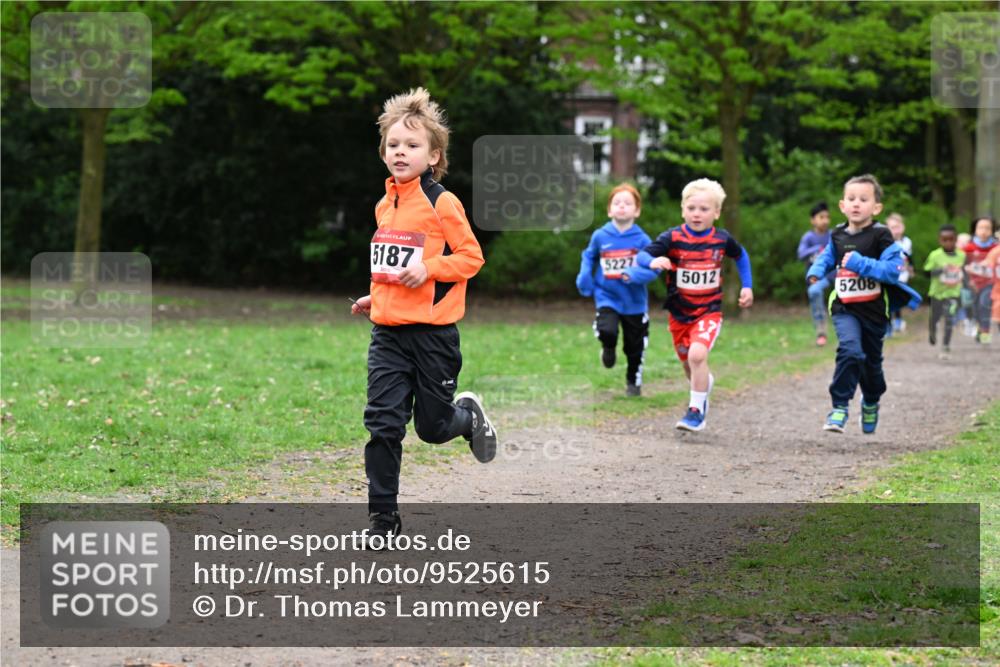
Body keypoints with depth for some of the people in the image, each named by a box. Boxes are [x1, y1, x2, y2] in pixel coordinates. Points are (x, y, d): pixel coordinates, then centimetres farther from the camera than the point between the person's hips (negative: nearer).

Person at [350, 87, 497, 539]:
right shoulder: (384, 206, 11)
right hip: (388, 332, 5)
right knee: (382, 424, -5)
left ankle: (469, 413, 40)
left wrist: (428, 269, -20)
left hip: (433, 332, -5)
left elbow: (471, 256, -8)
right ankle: (383, 518, 1)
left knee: (433, 427, 5)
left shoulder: (441, 203, -9)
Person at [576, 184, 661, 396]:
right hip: (607, 298, 0)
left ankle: (633, 382, 38)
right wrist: (584, 277, 0)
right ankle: (608, 348, 10)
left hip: (634, 302, 0)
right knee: (607, 331, -27)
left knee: (634, 347, 12)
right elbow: (589, 257, 15)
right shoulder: (600, 237, -4)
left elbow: (654, 267, -13)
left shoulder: (642, 239, -11)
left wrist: (634, 275, -29)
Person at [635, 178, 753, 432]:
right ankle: (705, 383, 53)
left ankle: (696, 410, -13)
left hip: (709, 311, -2)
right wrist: (653, 261, -39)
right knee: (689, 365, 17)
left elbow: (741, 256, 17)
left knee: (697, 354, -25)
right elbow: (640, 256, -18)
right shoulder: (672, 238, -11)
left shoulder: (722, 239, -5)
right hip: (679, 313, 2)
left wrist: (747, 286, 12)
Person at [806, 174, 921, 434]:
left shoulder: (881, 236, -12)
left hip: (873, 309, -1)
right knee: (850, 350, -25)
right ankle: (839, 408, -20)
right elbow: (826, 258, 20)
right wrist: (815, 271, -2)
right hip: (844, 308, 1)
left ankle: (871, 403, 46)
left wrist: (860, 264, -28)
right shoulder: (837, 236, 2)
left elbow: (893, 269, -21)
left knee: (871, 361, 17)